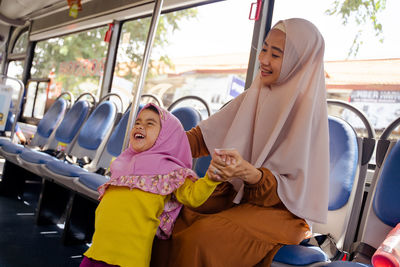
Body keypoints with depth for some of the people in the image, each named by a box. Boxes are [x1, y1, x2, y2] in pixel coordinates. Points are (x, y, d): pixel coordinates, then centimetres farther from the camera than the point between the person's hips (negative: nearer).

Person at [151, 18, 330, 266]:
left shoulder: (307, 109, -16)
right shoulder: (256, 95, 5)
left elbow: (293, 189, -16)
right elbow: (207, 134, 8)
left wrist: (249, 173, -35)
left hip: (280, 209, -6)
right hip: (237, 193, 6)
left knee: (202, 237, -30)